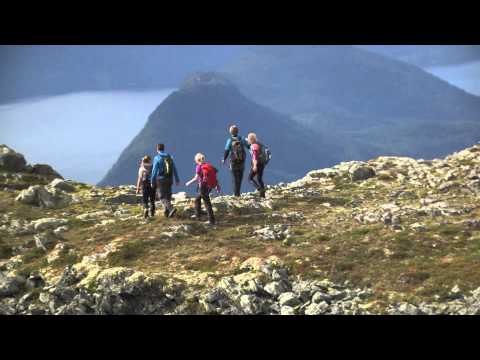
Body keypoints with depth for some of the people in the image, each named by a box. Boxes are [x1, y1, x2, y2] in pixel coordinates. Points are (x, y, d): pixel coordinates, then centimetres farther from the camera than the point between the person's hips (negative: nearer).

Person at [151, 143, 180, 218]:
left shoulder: (157, 158, -8)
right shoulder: (170, 157, 7)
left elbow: (154, 171, -9)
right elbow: (174, 169, 8)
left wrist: (152, 182, -2)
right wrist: (177, 180, 13)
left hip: (160, 180, -5)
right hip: (169, 180, 5)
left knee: (162, 197, -4)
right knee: (168, 196, 15)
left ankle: (171, 208, -26)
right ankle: (166, 212, 17)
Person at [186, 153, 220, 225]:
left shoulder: (199, 167, -11)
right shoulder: (209, 165, 7)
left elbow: (196, 178, -12)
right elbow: (214, 176, 6)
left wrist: (189, 183, 2)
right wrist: (217, 185, 10)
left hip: (203, 186, -7)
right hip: (210, 186, 7)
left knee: (207, 203, -1)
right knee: (197, 198, 27)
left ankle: (212, 220, 0)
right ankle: (198, 215, 37)